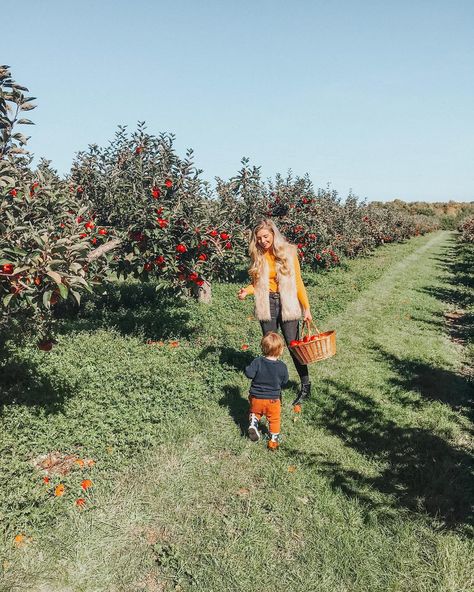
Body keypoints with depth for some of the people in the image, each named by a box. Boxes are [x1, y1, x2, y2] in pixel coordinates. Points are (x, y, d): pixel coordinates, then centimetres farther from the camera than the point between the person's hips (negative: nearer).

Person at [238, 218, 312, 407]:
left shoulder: (288, 252, -5)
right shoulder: (258, 255, 1)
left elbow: (298, 282, -1)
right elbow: (257, 284, 8)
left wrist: (306, 308, -3)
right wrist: (247, 291, -13)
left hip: (287, 304, -2)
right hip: (267, 305, 2)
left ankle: (306, 386, 16)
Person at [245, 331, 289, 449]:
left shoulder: (257, 362, -17)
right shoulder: (282, 366, -13)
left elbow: (249, 374, -23)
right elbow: (284, 382, -1)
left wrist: (248, 368, -2)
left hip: (256, 398, 0)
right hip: (273, 399, 0)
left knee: (254, 412, 28)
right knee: (274, 420, 19)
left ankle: (253, 423, 2)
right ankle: (273, 440, 23)